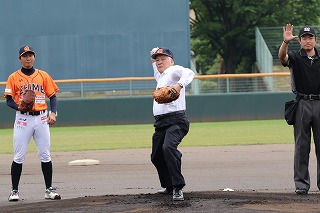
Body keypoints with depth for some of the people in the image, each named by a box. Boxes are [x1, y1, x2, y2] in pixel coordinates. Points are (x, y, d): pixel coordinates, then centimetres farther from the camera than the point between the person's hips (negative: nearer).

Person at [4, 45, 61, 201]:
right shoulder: (14, 77, 4)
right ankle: (14, 191, 4)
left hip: (41, 118, 2)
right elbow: (9, 100, 1)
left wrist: (53, 113, -7)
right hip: (23, 118, -2)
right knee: (19, 157, -3)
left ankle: (49, 190, 6)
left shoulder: (43, 76, 10)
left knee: (45, 155, 1)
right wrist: (19, 107, -20)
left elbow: (52, 96, 9)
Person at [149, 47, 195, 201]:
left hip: (176, 120, -10)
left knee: (168, 147, -31)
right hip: (160, 123, 10)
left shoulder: (174, 70, -2)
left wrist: (179, 85, -42)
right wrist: (153, 59, 37)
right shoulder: (160, 76, 24)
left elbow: (189, 73, -25)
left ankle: (178, 188, -32)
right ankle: (169, 186, 31)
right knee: (156, 156, 13)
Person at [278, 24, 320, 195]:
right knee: (302, 145, -1)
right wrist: (286, 42, -40)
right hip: (302, 105, -2)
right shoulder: (295, 57, 1)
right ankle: (301, 183, 1)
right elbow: (282, 56, -21)